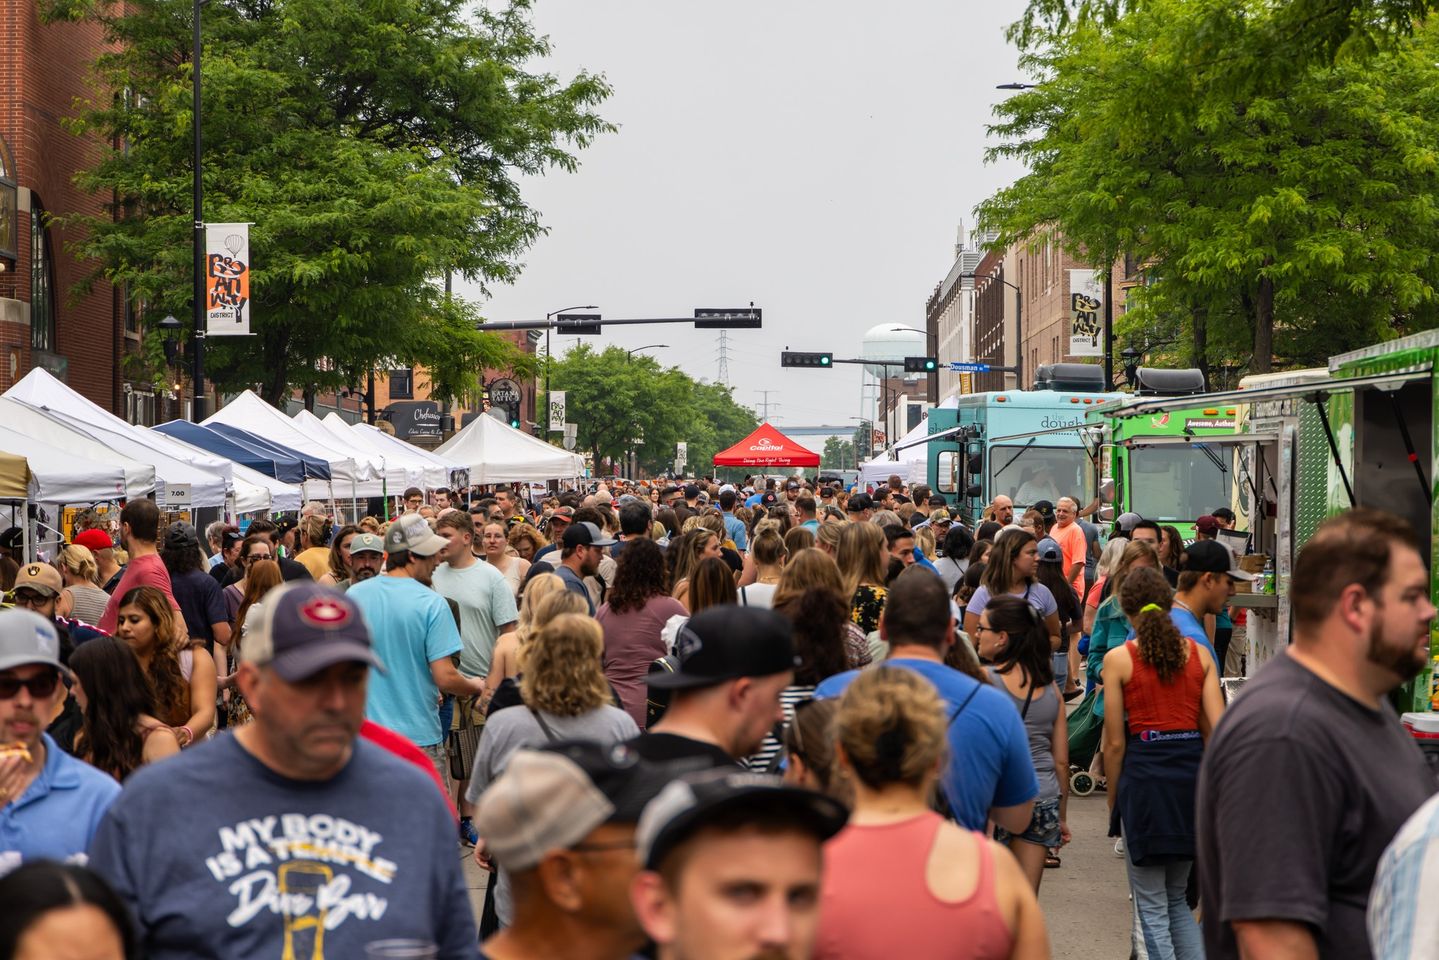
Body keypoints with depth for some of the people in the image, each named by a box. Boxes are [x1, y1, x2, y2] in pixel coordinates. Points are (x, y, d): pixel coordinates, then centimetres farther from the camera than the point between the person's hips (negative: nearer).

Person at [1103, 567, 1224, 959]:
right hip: (1193, 772, 4)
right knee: (1177, 900, 19)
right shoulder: (1199, 653, 6)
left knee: (1151, 907, 4)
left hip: (1144, 774, -4)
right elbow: (1216, 728, 2)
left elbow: (1114, 743, -3)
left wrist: (1113, 800, 8)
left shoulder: (1118, 659, -3)